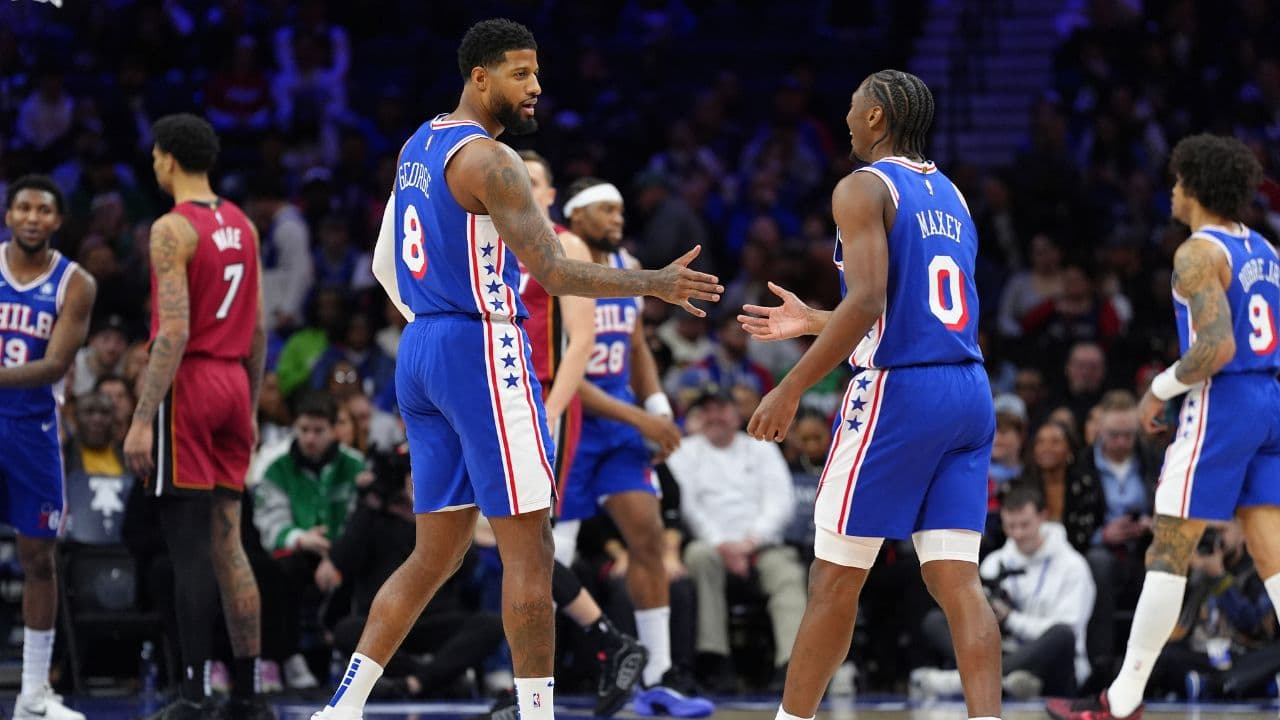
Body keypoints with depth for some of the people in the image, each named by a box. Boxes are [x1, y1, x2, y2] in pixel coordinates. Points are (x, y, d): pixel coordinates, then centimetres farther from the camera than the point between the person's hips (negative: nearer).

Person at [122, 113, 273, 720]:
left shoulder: (173, 229, -12)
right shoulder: (242, 226, 12)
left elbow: (174, 332, -19)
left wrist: (142, 419, -19)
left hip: (188, 384, -8)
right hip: (234, 383, 8)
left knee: (188, 545, -6)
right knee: (228, 544, 10)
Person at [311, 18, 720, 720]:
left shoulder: (417, 147, 14)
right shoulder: (488, 159, -14)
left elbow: (383, 263, 22)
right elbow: (551, 271, -20)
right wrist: (653, 283, -15)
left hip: (421, 349, 9)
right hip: (484, 351, -9)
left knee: (436, 552, 12)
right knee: (528, 549, -4)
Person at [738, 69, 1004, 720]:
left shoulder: (864, 189, -6)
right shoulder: (949, 196, 19)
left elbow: (867, 303, -19)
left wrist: (791, 388, -16)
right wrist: (812, 321, 33)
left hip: (897, 393, -7)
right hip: (968, 393, 7)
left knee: (836, 578, 3)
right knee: (956, 578, 1)